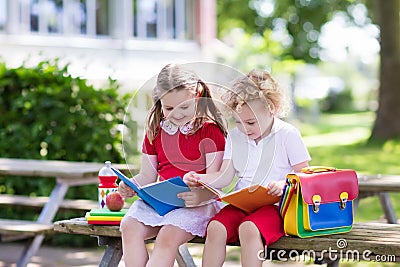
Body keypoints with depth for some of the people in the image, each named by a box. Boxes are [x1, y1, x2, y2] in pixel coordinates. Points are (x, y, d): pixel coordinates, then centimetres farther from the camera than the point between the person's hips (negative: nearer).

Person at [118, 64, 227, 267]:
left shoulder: (210, 130, -2)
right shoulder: (155, 131, 15)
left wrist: (201, 195, -31)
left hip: (197, 202, -5)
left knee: (168, 237, -31)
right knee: (129, 227, -22)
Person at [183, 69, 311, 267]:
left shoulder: (287, 134, -1)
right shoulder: (235, 136, 14)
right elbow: (225, 176, 13)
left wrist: (283, 184, -23)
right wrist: (199, 179, -5)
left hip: (274, 205, -5)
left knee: (248, 229, -35)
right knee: (215, 227, -25)